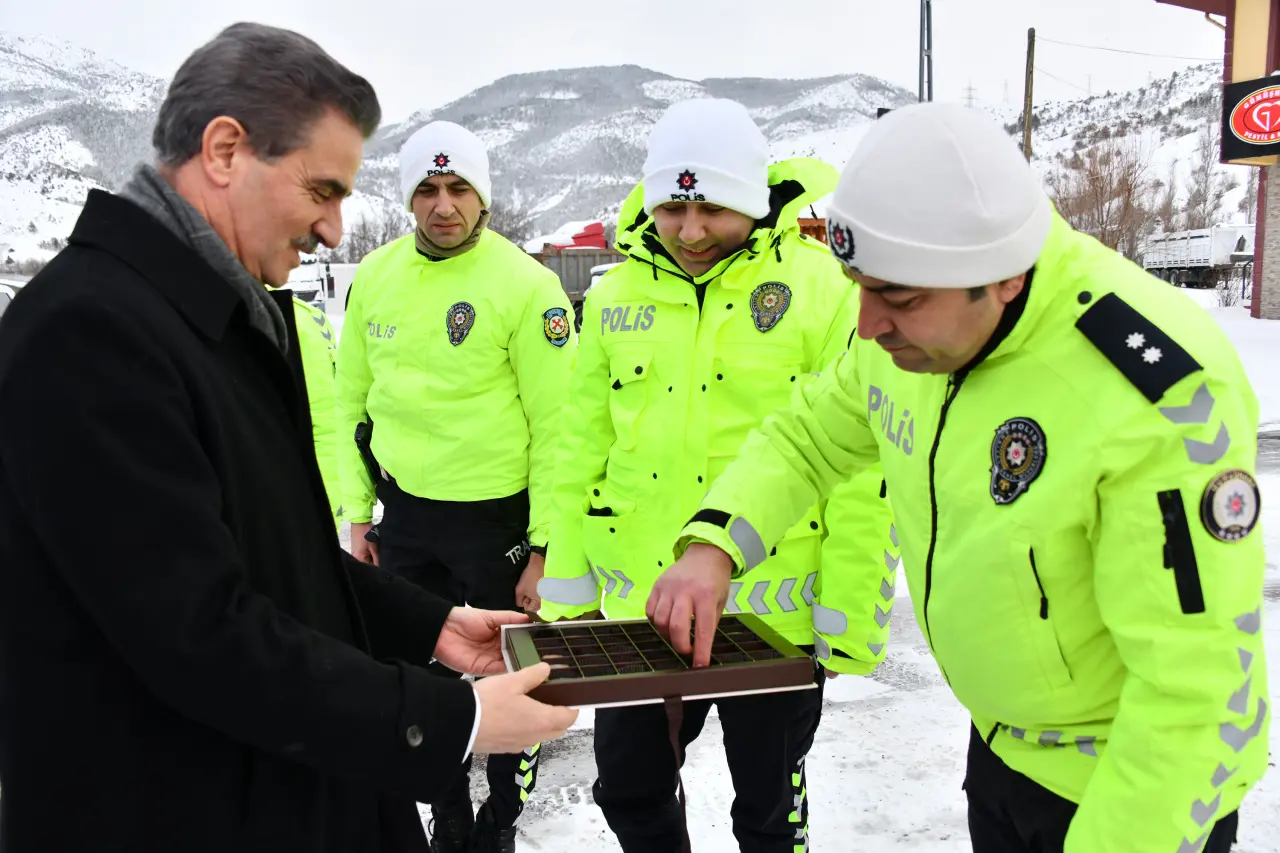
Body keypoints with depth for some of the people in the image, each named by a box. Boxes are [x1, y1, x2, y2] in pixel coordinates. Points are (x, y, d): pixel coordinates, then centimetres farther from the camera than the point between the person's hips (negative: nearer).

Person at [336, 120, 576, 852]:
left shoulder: (527, 284, -13)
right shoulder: (375, 277, 2)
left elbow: (555, 424, -12)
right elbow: (354, 401, 9)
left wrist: (544, 543, -13)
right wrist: (358, 514, 8)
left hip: (498, 516, -4)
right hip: (404, 516, 5)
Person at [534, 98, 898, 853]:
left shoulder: (824, 289, -12)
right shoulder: (618, 295, 2)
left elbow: (862, 470, -11)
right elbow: (583, 450, 7)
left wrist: (852, 620, -10)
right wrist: (568, 590, 8)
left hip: (773, 612, -3)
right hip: (637, 607, 4)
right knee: (628, 789, 21)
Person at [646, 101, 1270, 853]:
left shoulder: (1162, 396, -33)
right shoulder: (914, 331, -12)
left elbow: (1194, 675, -29)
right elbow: (810, 436, 2)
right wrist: (711, 548, -13)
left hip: (1144, 775, -6)